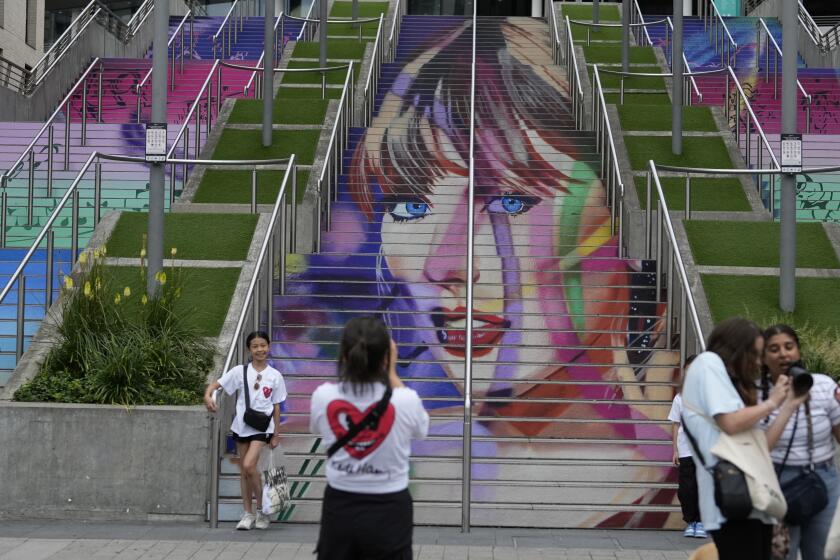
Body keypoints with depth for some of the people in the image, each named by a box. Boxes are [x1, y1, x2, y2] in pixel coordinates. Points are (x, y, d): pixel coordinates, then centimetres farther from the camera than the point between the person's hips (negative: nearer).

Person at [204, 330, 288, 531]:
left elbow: (276, 406, 4)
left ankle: (262, 508, 0)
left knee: (249, 465, -19)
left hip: (262, 427, -3)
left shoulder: (275, 376, 0)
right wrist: (208, 395, -26)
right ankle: (248, 513, 20)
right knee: (243, 471, 8)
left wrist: (276, 434, 5)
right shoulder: (240, 371, -1)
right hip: (242, 425, 3)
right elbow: (216, 384, -4)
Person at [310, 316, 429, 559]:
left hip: (339, 508, 2)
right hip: (388, 511, -2)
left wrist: (351, 366, 10)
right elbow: (420, 428, 8)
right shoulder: (405, 400, -16)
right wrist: (392, 373, 10)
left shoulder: (322, 396, -11)